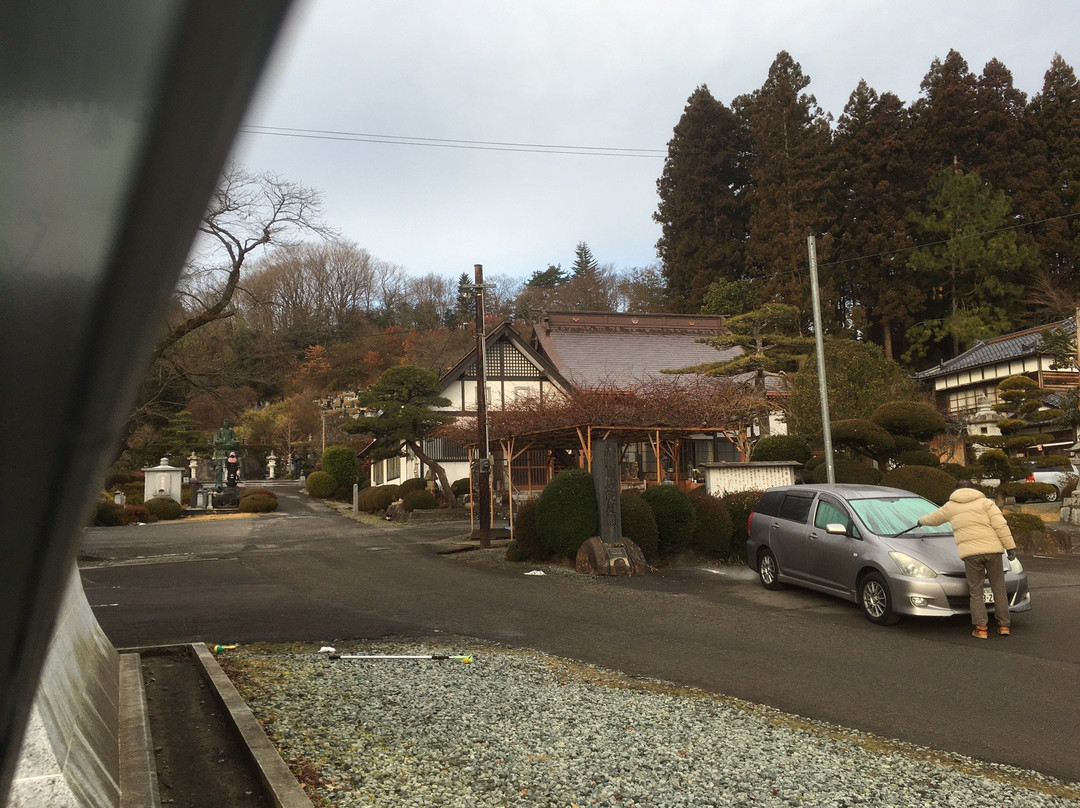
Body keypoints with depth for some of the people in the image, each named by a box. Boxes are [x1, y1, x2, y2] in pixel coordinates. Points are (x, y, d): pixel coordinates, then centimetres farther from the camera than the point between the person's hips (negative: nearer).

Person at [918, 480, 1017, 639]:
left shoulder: (950, 507, 15)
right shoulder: (985, 502, 9)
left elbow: (934, 518, 31)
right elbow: (1001, 525, -1)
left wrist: (921, 521, 52)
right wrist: (1010, 546, -1)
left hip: (970, 554, 0)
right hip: (992, 550, 0)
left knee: (976, 592, 5)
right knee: (999, 588, 11)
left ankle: (981, 628, 0)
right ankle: (1004, 625, 13)